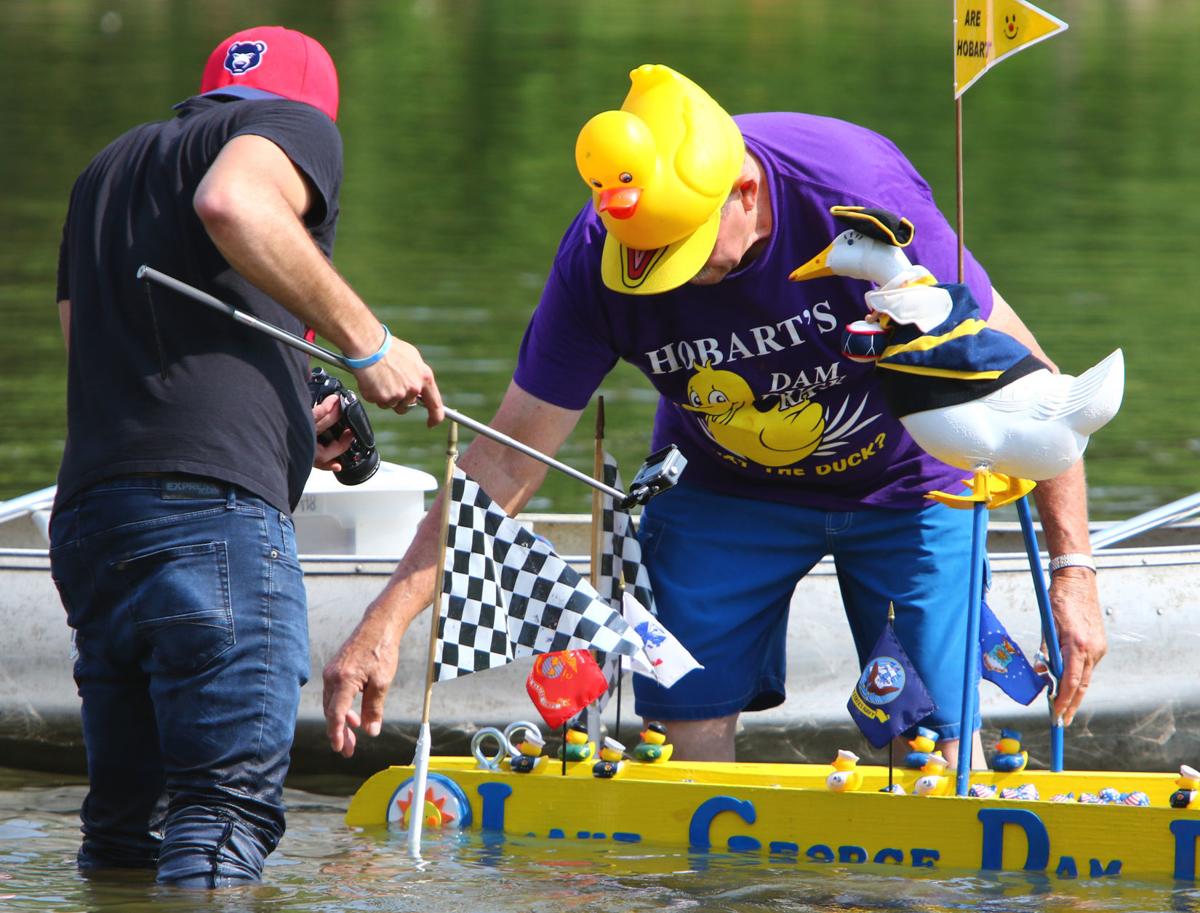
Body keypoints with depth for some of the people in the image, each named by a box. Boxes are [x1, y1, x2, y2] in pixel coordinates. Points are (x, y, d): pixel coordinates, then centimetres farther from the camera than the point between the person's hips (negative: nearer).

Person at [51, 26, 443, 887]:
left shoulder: (107, 168, 32)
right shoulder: (300, 127, 10)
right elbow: (233, 202, -14)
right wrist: (366, 340, -6)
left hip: (87, 513, 7)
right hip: (214, 508, -7)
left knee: (124, 825, 9)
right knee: (226, 809, -11)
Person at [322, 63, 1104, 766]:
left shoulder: (865, 198, -33)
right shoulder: (597, 258, -24)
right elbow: (507, 461, -17)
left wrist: (1072, 565, -27)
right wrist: (389, 619, -24)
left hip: (902, 481, -2)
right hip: (720, 488, 2)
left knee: (937, 753, -12)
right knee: (684, 727, -8)